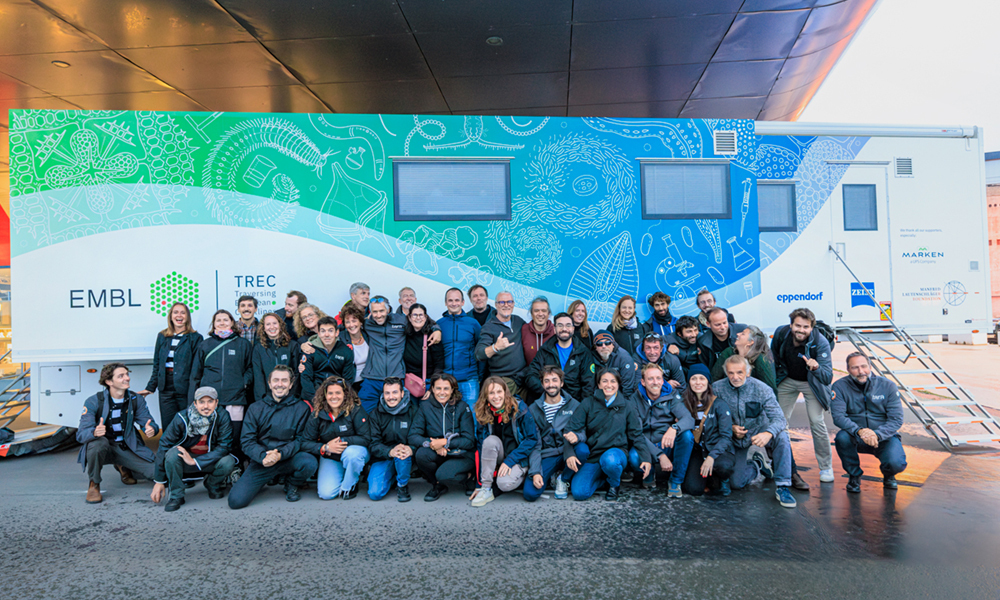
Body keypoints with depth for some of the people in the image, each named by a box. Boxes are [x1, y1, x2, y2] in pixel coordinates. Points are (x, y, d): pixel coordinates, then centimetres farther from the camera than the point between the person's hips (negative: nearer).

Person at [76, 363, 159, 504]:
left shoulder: (136, 400, -4)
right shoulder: (93, 402, -13)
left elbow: (148, 422, -4)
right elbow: (81, 434, -19)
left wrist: (151, 429, -31)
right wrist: (95, 432, -44)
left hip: (127, 448, 3)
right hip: (103, 448, -2)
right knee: (98, 442, -38)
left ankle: (123, 467, 20)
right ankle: (93, 485, -11)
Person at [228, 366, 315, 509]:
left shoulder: (301, 408, 1)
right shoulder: (255, 408, 6)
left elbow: (301, 439, -4)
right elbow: (247, 440, 0)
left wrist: (280, 454, -22)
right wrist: (263, 456, -20)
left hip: (289, 458, -1)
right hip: (261, 461, 1)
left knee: (309, 462, -33)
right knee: (236, 500, -17)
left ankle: (292, 485, 3)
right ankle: (262, 483, 18)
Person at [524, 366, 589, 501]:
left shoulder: (574, 405, 2)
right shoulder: (534, 409, 2)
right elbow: (534, 444, -2)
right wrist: (535, 472, -15)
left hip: (569, 452, 1)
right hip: (546, 456, 0)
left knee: (583, 449, -34)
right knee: (530, 493, -23)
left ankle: (564, 479, -3)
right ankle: (549, 477, 12)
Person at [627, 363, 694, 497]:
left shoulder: (671, 395, -2)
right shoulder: (635, 400, -7)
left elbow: (689, 419, -18)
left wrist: (674, 428, -41)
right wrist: (660, 455, -26)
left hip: (668, 446, 2)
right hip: (646, 448, -2)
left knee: (687, 435, -28)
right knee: (633, 457, -34)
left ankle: (675, 481, -9)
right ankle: (649, 475, 4)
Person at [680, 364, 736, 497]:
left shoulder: (719, 404, -6)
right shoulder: (686, 405, 4)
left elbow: (726, 436, -11)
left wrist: (711, 456, -25)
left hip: (718, 450, -2)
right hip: (697, 450, 2)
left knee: (722, 465, -38)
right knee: (693, 489, -22)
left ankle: (722, 481, 0)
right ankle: (706, 477, 14)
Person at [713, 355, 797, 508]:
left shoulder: (761, 389, -18)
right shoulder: (717, 388, -15)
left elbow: (778, 418, -26)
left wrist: (768, 433, -47)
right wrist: (731, 427, -20)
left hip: (758, 432, -1)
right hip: (735, 439, 1)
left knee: (781, 436, -35)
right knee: (736, 483, -8)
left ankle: (782, 487, -19)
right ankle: (757, 464, 27)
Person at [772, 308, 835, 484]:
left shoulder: (821, 342, -29)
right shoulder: (781, 333, -21)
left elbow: (827, 378, -32)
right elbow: (773, 358, 1)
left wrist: (816, 368, -52)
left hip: (811, 383, -2)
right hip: (787, 380, 3)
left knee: (817, 423, -12)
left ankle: (826, 468, 7)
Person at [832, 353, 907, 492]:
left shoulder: (888, 386, -5)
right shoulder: (839, 387, -9)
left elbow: (896, 419, -10)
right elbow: (838, 416, -17)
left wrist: (877, 434, -28)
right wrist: (859, 431, -36)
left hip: (884, 437, 0)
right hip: (856, 438, 0)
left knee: (897, 464, -28)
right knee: (842, 437, -34)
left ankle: (888, 474, 15)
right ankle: (854, 475, -3)